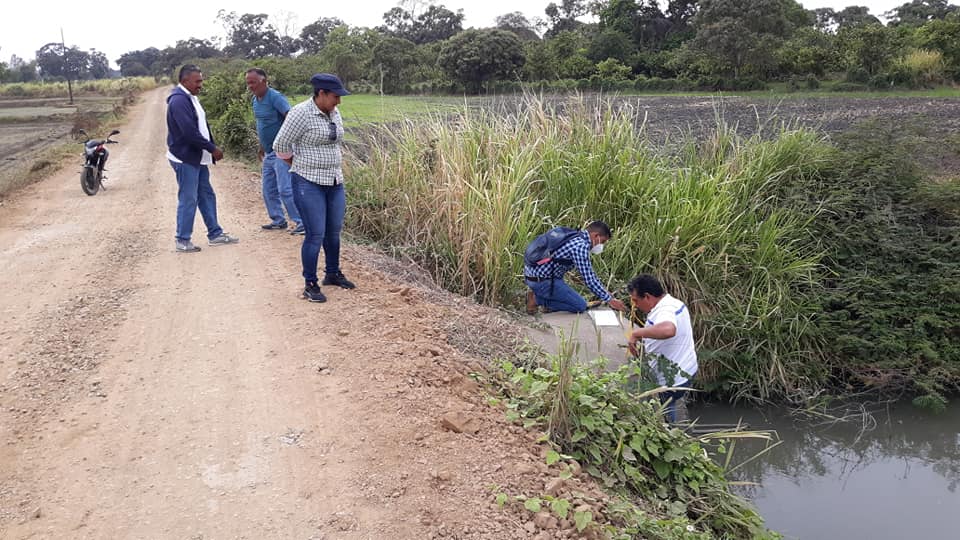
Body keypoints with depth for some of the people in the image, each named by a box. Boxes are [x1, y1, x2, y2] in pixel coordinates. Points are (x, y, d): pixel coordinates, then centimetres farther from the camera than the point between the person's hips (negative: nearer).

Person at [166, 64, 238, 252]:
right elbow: (189, 132, -25)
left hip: (197, 158, 10)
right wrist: (212, 148, -18)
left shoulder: (191, 98, 14)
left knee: (206, 195, 14)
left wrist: (212, 148, 7)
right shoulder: (179, 100, -18)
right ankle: (182, 241, 5)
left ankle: (215, 234, 23)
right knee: (188, 200, -4)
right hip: (185, 159, -10)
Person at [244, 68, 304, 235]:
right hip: (268, 153, 9)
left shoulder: (275, 97, -16)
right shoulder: (255, 100, 11)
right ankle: (278, 221, 24)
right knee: (269, 190, 13)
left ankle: (302, 222, -6)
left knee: (285, 189, -12)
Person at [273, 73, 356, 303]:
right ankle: (310, 285, 6)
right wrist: (301, 166, 1)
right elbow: (280, 145, -11)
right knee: (315, 235, -7)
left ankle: (332, 273, 33)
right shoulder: (301, 113, -15)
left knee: (334, 231, 15)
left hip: (335, 183, 7)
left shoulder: (334, 113, 7)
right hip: (309, 183, -7)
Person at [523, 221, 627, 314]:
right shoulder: (581, 246, -17)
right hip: (540, 281, -10)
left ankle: (536, 294, 10)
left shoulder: (577, 238, 16)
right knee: (580, 306, -5)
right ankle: (537, 299, -6)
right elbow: (589, 279, -17)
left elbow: (589, 273, 24)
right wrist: (609, 300, -7)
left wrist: (605, 293, 24)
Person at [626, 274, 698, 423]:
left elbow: (668, 330, -53)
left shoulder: (665, 311, -29)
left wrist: (636, 333, -43)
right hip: (685, 370, 10)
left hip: (673, 379, -10)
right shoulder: (674, 303, 5)